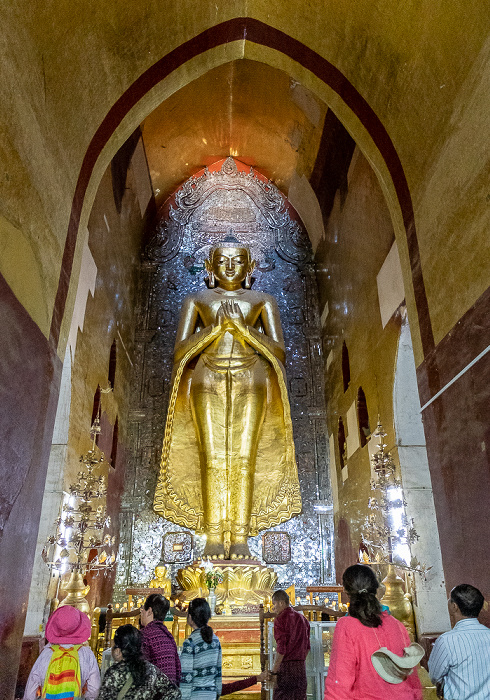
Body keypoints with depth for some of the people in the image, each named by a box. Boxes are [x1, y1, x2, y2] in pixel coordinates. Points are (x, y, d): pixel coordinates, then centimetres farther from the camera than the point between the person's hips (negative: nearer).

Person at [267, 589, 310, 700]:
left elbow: (281, 648, -15)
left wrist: (273, 671, -11)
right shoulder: (302, 618, 14)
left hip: (286, 666, -7)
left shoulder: (281, 618, -8)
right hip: (301, 667, 7)